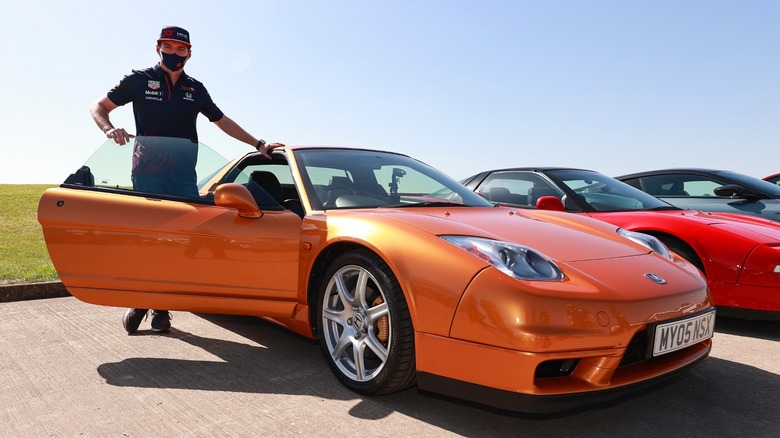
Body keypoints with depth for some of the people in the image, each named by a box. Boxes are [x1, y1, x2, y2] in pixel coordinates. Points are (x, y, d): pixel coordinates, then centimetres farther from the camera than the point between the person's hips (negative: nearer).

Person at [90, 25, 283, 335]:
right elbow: (98, 107, 8)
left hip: (184, 178, 3)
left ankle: (161, 308, 9)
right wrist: (109, 129, -15)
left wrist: (258, 144, 17)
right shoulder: (139, 80, 5)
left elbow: (222, 121, 22)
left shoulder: (195, 89, 13)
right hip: (147, 175, -2)